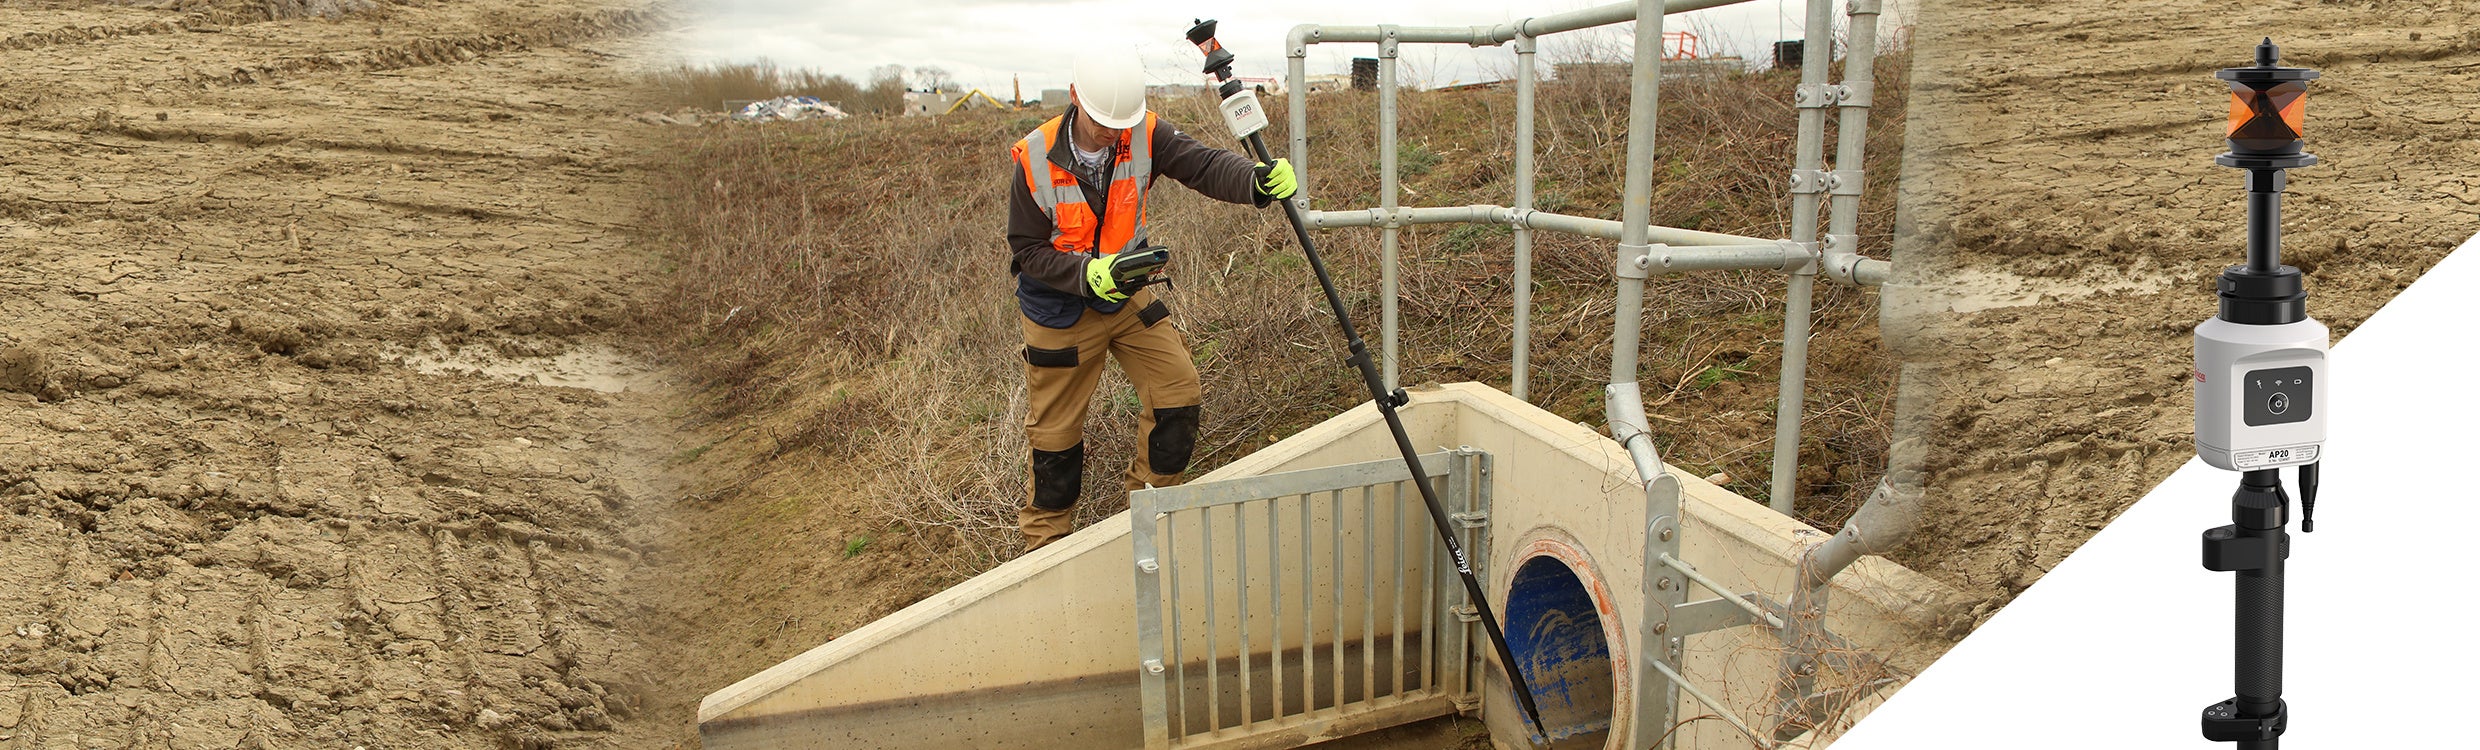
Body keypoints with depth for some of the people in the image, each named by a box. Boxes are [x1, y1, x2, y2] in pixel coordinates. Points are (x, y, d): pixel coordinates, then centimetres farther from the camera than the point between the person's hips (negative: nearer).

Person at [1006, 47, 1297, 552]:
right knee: (1056, 432, 7)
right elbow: (1026, 248, -16)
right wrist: (1086, 274, -32)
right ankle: (1044, 541, 28)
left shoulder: (1145, 135, -16)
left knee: (1179, 391, -2)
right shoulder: (1036, 158, -22)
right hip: (1059, 308, -3)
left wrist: (1258, 179, -51)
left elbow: (1202, 165, -30)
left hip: (1127, 294, 3)